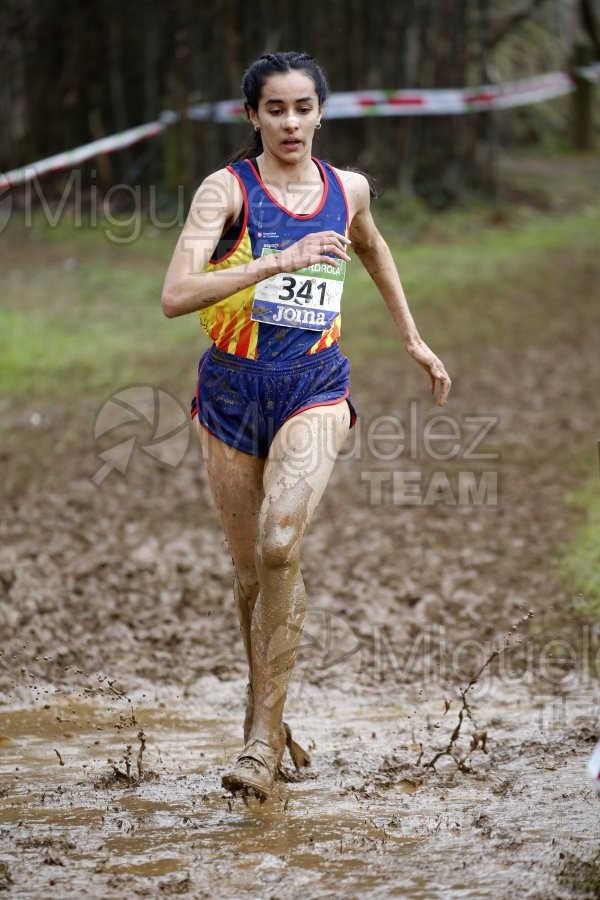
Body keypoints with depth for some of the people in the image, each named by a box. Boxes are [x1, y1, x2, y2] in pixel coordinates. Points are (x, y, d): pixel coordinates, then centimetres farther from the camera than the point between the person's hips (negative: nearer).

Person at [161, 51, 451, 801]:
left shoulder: (348, 190, 6)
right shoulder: (226, 189, -6)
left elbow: (373, 249, 31)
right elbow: (175, 296, -20)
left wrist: (411, 337, 34)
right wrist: (278, 262, -26)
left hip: (314, 389, 0)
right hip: (231, 390, 0)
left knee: (279, 547, -24)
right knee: (251, 572, 8)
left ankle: (264, 733, -18)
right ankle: (266, 714, 32)